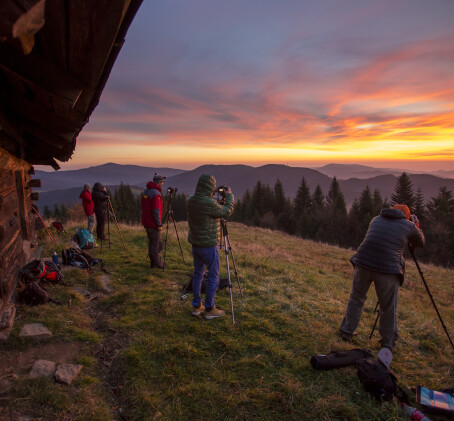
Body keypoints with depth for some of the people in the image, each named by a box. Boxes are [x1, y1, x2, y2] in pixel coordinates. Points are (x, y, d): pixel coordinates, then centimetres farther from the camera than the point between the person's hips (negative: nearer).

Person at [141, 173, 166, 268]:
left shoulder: (146, 191, 10)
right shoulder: (156, 194, -20)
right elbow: (156, 211, -23)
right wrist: (159, 224, -16)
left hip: (146, 223, 9)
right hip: (153, 224, -9)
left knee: (151, 242, 16)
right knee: (156, 244, 1)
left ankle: (153, 262, 23)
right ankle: (157, 264, 10)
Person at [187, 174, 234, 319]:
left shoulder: (190, 200, -2)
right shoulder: (209, 204, -24)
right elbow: (227, 212, -9)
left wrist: (214, 198, 13)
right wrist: (229, 196, 4)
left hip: (195, 244, 8)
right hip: (208, 246, -7)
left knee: (198, 273, 17)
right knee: (213, 276, 6)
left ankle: (196, 306, 26)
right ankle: (209, 309, 15)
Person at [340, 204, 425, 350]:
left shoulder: (376, 220, 17)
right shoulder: (408, 225, 8)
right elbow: (420, 242, 25)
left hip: (363, 263, 3)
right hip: (387, 269, -3)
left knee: (356, 299, 19)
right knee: (388, 309, 13)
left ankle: (347, 332, 27)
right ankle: (388, 344, 25)